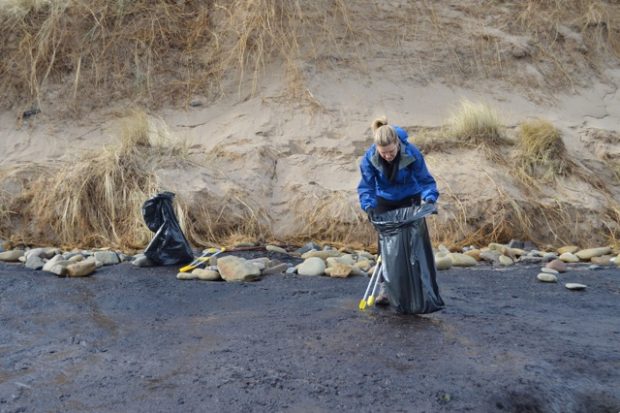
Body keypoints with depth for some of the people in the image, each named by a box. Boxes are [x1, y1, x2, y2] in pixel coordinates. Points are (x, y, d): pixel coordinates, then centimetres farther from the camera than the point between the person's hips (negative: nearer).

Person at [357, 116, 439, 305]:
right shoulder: (369, 157, -26)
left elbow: (425, 180, -22)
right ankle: (385, 287, 8)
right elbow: (366, 185, -22)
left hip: (409, 199, -1)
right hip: (384, 201, 1)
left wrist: (430, 198, -39)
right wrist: (368, 206, -39)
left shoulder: (412, 153, -29)